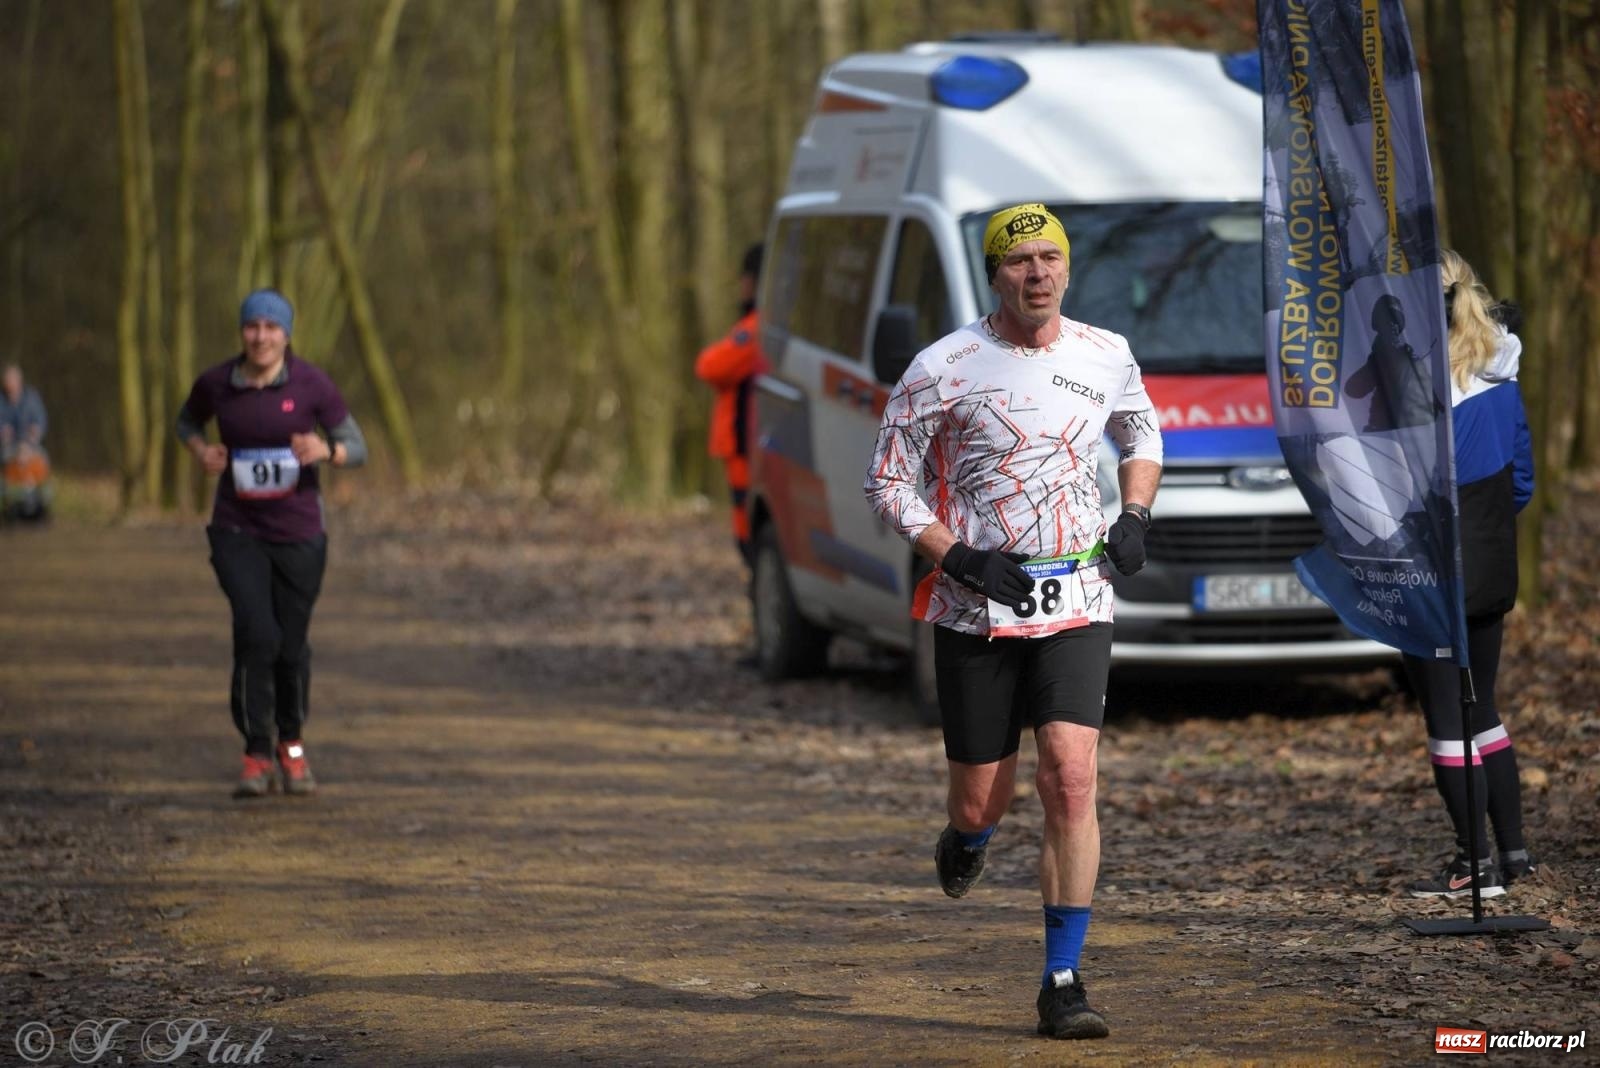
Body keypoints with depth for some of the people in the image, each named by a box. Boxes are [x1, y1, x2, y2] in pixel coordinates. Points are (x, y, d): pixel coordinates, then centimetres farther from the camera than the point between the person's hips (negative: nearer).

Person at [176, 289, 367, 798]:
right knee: (256, 633, -18)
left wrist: (325, 450, -24)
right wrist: (201, 450, -5)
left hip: (298, 531, 0)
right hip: (237, 530, 0)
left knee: (291, 644, 9)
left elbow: (357, 448, -3)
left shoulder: (312, 385, -10)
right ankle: (256, 757, -7)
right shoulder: (216, 383, -5)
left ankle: (292, 745, 36)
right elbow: (186, 421, 16)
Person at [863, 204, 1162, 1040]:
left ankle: (1062, 980, -10)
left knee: (1071, 777, -16)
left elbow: (1141, 435, 25)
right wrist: (961, 558, -14)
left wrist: (1134, 516, 6)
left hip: (1077, 603, 1)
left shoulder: (1105, 358, 4)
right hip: (976, 612, -1)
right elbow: (888, 482, -1)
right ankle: (967, 839, 46)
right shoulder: (944, 369, -7)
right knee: (981, 799, 5)